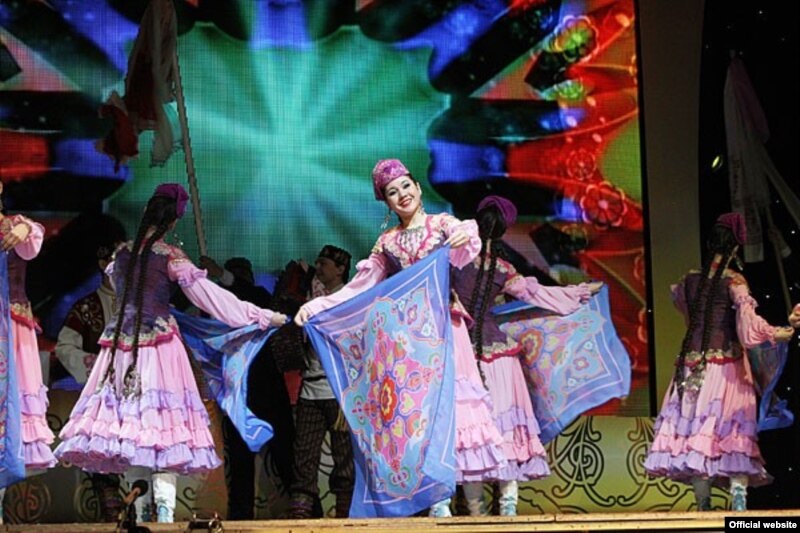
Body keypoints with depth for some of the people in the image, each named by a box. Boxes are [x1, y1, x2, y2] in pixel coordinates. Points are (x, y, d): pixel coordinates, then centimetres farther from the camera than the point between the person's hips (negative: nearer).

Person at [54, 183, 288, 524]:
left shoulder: (121, 255, 7)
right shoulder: (170, 257, -5)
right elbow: (210, 297, -6)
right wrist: (262, 316, -3)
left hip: (121, 346, 4)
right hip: (158, 342, -4)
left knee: (130, 423, 6)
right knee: (162, 424, -7)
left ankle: (141, 514, 8)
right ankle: (164, 513, -17)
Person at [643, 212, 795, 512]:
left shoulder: (690, 280, 5)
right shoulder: (734, 281, -8)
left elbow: (680, 300, 26)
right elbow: (748, 322, -19)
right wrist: (776, 334, -8)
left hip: (693, 367, 4)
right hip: (727, 363, -4)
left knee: (697, 428, 3)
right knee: (735, 432, -5)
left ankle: (703, 506, 2)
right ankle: (739, 505, -17)